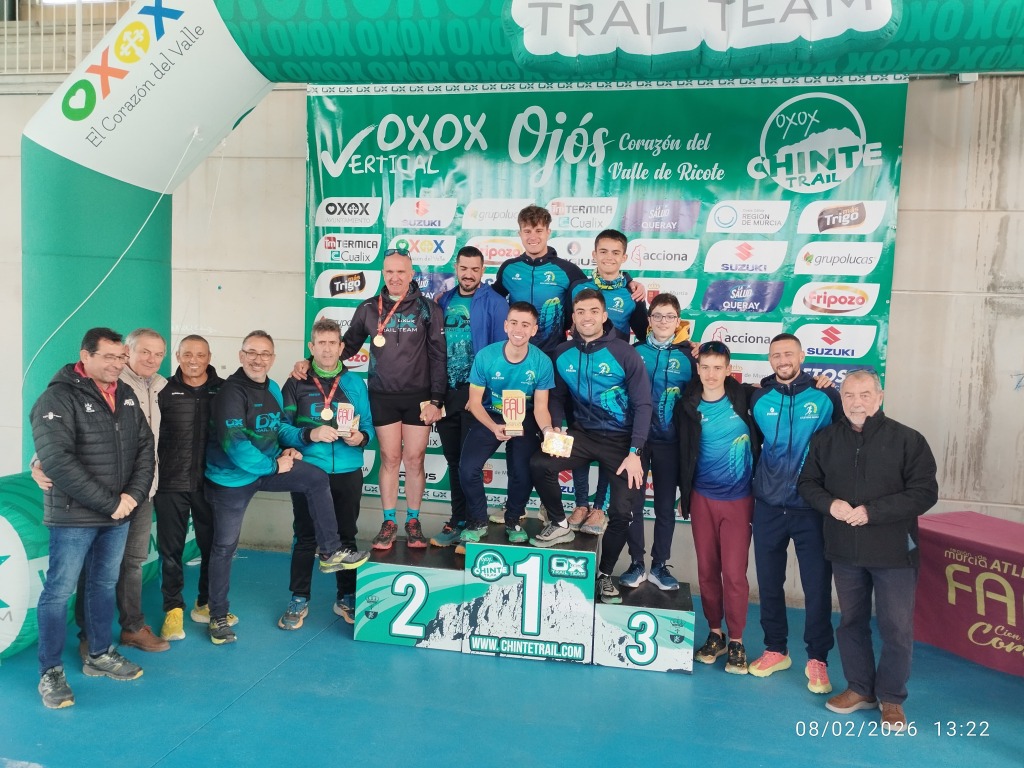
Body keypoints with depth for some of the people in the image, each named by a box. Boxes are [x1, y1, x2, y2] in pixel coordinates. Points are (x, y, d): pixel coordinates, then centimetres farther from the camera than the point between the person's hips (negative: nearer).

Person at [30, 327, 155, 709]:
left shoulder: (127, 396, 7)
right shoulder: (58, 398, -13)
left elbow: (145, 447, 7)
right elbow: (57, 460, -21)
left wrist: (133, 495, -8)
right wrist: (109, 503, -20)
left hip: (119, 515, 6)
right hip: (74, 517, -6)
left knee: (105, 584, 17)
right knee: (59, 591, 4)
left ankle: (99, 656, 32)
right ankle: (51, 672, 17)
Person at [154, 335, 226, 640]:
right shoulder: (164, 391, -2)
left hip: (210, 483, 1)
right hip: (171, 484, -1)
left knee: (212, 545, 12)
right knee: (171, 549, 8)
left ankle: (206, 604, 29)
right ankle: (173, 609, 22)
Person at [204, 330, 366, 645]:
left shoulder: (272, 389, 3)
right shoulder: (231, 391, -21)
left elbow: (279, 424, 17)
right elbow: (234, 444, -27)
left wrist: (289, 447, -5)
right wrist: (275, 466, -20)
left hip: (267, 467, 7)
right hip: (230, 477, -6)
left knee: (317, 479, -7)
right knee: (224, 546, 5)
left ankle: (330, 553, 2)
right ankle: (218, 617, 21)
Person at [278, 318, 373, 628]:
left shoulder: (355, 383, 6)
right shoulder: (296, 384, 0)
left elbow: (368, 426, 7)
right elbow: (283, 428, -5)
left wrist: (361, 437, -15)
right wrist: (310, 434, -21)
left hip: (348, 472, 2)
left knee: (346, 536, 11)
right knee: (305, 536, 8)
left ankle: (346, 598, 26)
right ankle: (299, 600, 23)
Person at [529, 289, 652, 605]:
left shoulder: (624, 353, -12)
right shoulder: (563, 354, 0)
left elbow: (642, 405, -10)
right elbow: (558, 396, 11)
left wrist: (634, 453, -17)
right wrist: (554, 428, -8)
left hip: (622, 439, -3)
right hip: (583, 433, 3)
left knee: (622, 512, -10)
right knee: (539, 464, -22)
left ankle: (605, 574, 15)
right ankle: (559, 524, 5)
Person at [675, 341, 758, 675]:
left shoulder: (744, 396, -4)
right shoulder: (688, 406, -3)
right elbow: (683, 454, 3)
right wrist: (684, 493, 3)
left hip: (739, 499, -1)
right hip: (703, 498, 1)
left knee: (734, 572, 0)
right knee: (706, 569, 9)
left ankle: (736, 641, 16)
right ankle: (715, 634, 26)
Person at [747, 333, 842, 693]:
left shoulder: (825, 396, -3)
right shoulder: (759, 398, 3)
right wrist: (754, 485, 8)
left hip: (812, 508, -2)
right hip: (768, 507, 3)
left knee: (817, 584, 2)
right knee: (769, 581, 11)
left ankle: (817, 658, 18)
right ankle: (775, 649, 27)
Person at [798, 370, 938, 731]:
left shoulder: (907, 440, -9)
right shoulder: (825, 439, 3)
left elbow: (925, 492, -12)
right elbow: (808, 483, 8)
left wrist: (872, 511, -20)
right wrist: (830, 504, -13)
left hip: (893, 551, -3)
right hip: (845, 550, 4)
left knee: (897, 628, 5)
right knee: (851, 621, 15)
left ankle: (891, 698, 23)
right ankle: (860, 688, 32)